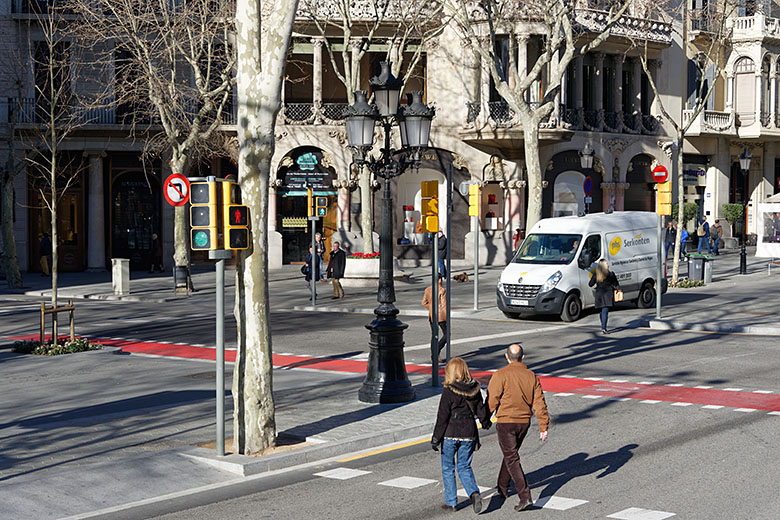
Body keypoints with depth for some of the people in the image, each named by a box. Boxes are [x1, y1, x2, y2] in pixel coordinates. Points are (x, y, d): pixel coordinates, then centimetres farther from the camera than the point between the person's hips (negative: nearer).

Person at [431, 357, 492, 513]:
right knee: (464, 467, 15)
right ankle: (474, 493, -9)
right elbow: (481, 412, 8)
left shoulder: (448, 391, -14)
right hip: (469, 433, 4)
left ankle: (451, 502, 16)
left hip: (450, 433, -4)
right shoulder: (475, 389, -1)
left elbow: (442, 417, -13)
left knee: (448, 468, 11)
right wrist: (486, 422, 30)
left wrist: (436, 439, -7)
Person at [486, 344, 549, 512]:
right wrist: (543, 427, 3)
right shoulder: (531, 376, 2)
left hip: (505, 422, -5)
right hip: (524, 422, 6)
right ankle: (502, 488, 39)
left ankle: (525, 497, -16)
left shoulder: (500, 375, -13)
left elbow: (491, 400, -13)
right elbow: (539, 403, 0)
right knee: (510, 453, 24)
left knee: (512, 459, -5)